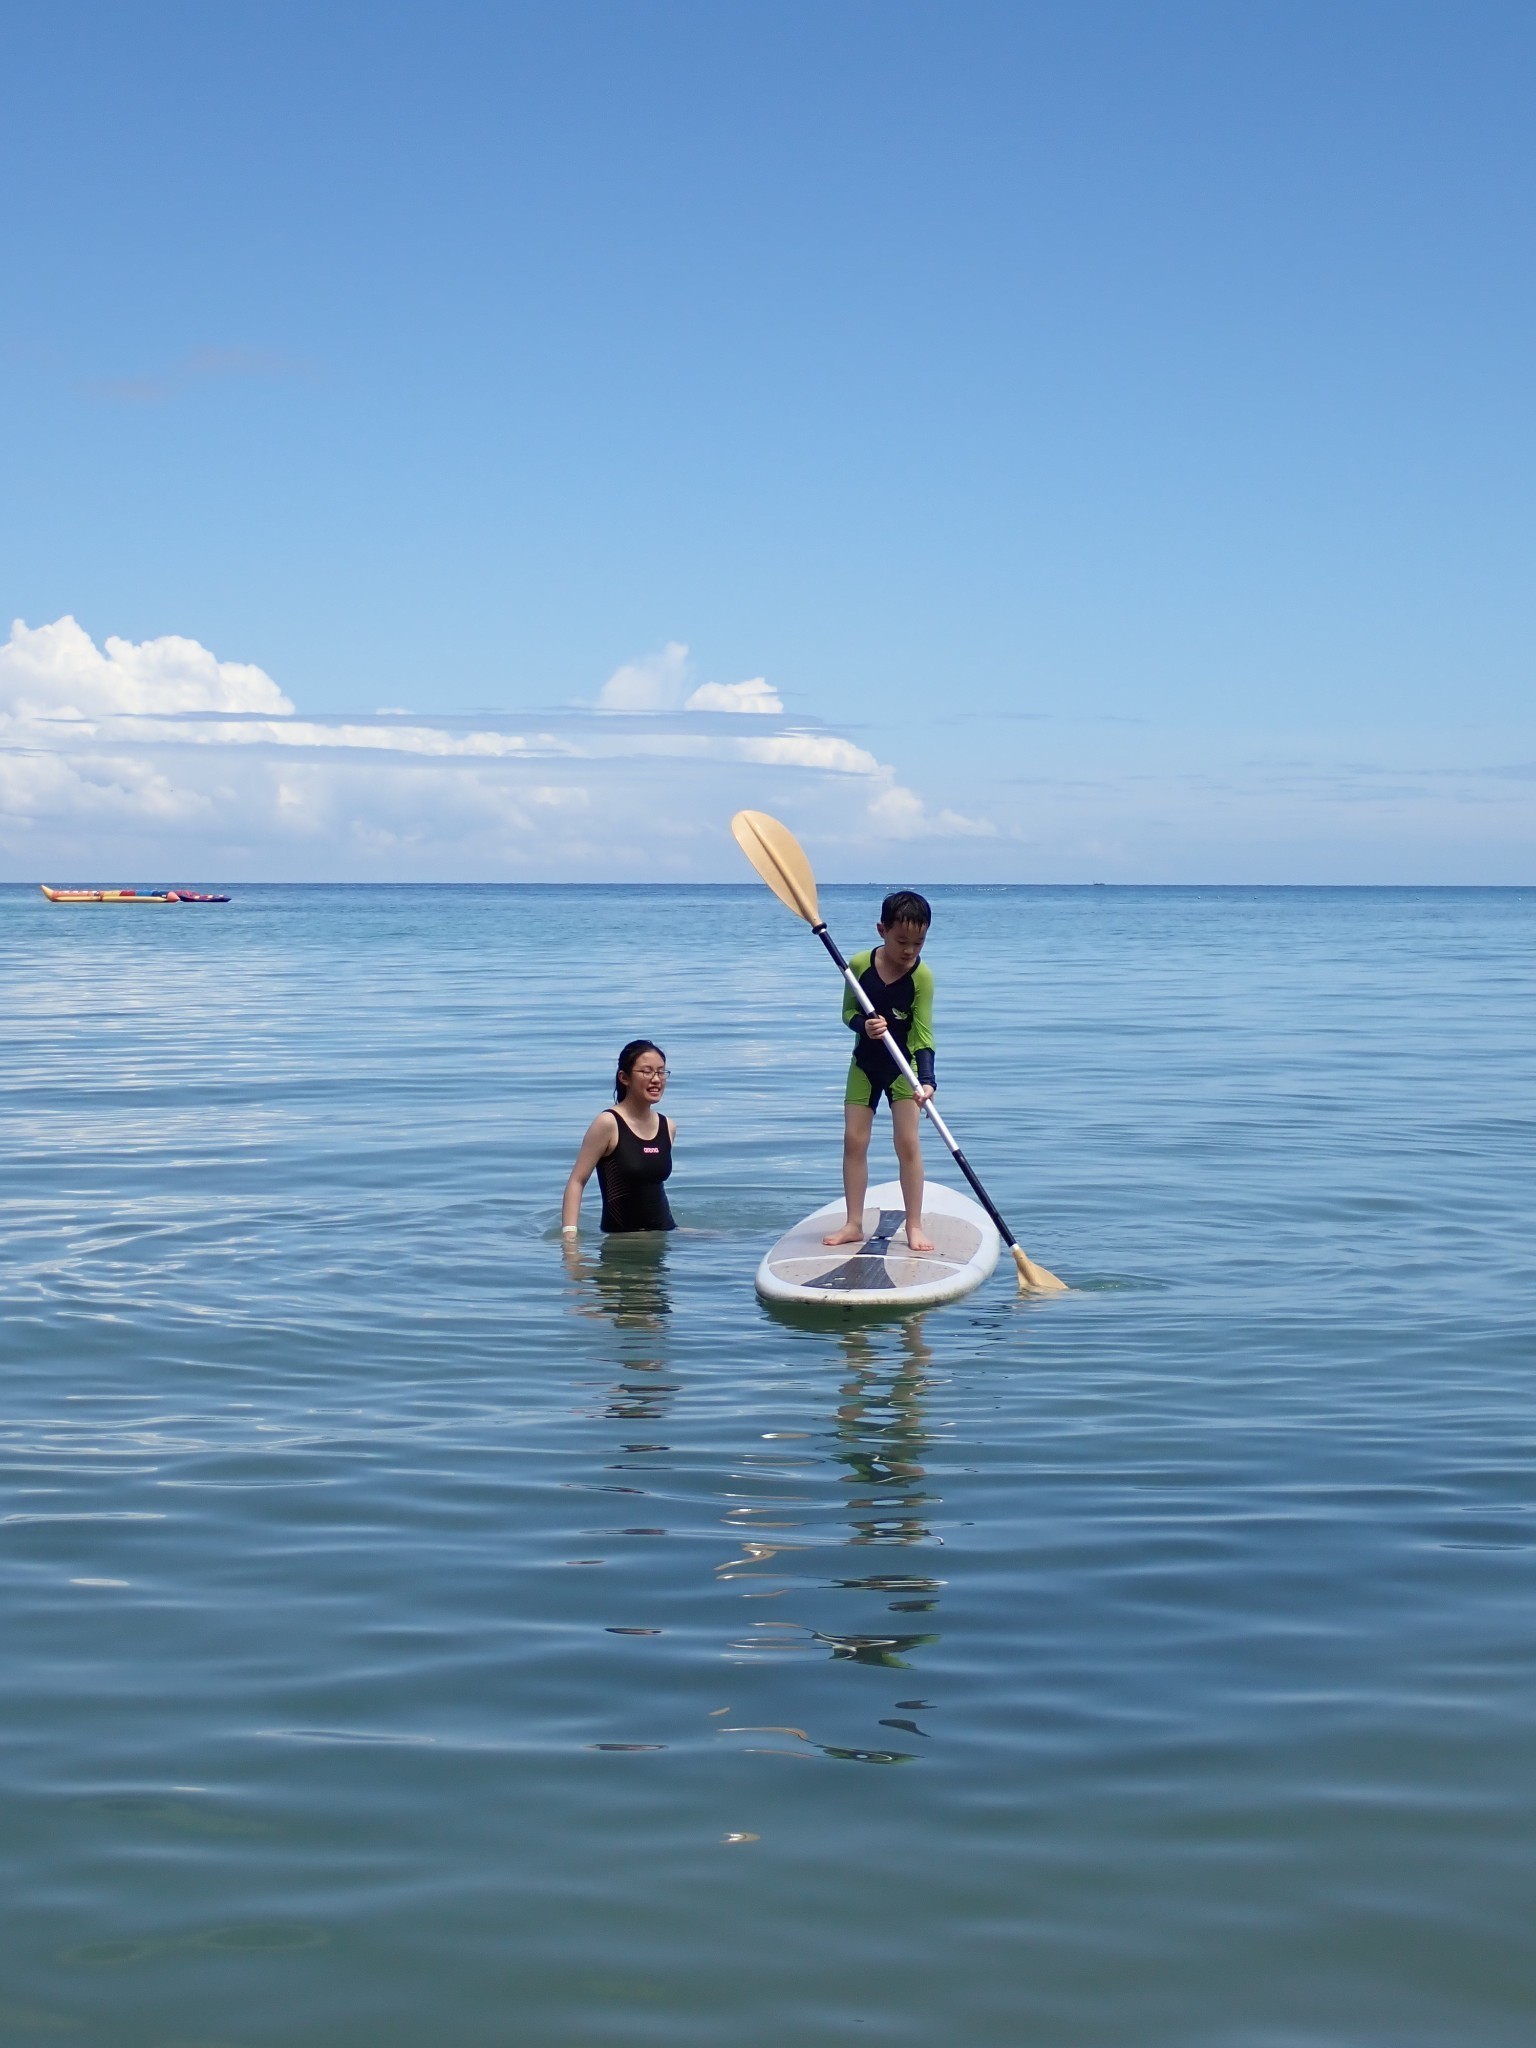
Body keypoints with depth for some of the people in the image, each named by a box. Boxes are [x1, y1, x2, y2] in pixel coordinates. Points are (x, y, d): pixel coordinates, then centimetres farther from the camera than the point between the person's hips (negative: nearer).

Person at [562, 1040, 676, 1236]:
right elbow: (577, 1181, -12)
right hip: (618, 1236, -4)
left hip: (664, 1233, 4)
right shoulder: (608, 1123, -11)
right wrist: (569, 1233, -23)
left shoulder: (668, 1127, 7)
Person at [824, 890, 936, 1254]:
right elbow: (848, 1011, -1)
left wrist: (926, 1080, -31)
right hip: (865, 1064, 3)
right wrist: (864, 1025, -24)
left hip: (903, 1067, -2)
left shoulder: (922, 976, -18)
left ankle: (914, 1226, 1)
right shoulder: (859, 964, -12)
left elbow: (923, 1034, -20)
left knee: (908, 1143, -7)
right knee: (854, 1141, 2)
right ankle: (854, 1225, 10)